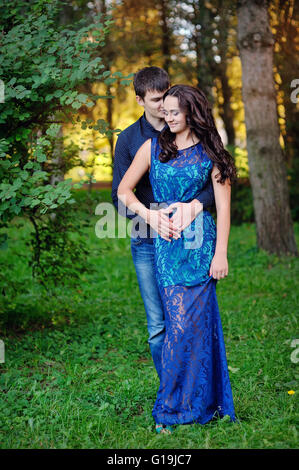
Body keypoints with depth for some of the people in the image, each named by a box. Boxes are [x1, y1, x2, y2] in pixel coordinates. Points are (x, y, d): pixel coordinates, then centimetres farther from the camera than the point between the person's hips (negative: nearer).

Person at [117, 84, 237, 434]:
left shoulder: (210, 152, 5)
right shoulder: (153, 147, 10)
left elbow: (223, 206, 1)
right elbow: (123, 189, 11)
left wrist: (221, 253, -6)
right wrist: (150, 215, -4)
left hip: (200, 241, -1)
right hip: (166, 243, 1)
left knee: (195, 319, -3)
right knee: (180, 319, -3)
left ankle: (173, 406, 10)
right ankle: (177, 405, 8)